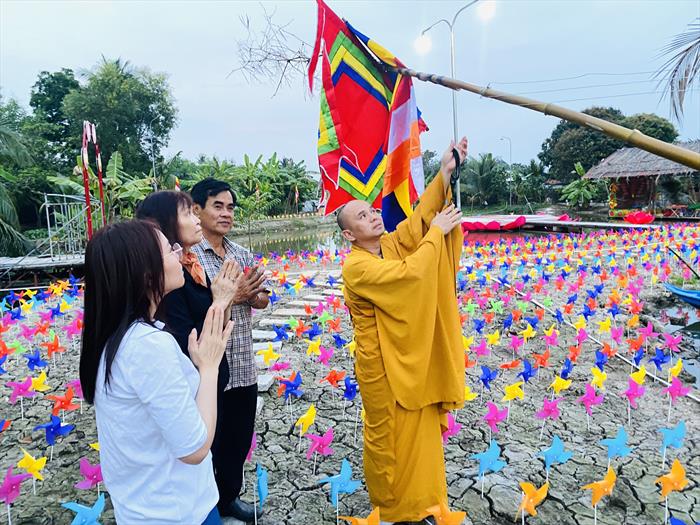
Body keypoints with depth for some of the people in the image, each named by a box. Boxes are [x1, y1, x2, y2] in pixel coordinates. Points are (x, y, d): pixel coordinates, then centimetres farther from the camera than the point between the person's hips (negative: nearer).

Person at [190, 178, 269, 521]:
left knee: (239, 440, 21)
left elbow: (262, 301, 6)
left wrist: (251, 293, -15)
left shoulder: (242, 254, 6)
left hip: (243, 367, 6)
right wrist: (231, 295, -22)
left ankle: (229, 498, 43)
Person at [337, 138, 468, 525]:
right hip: (383, 365, -7)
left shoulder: (391, 244, 2)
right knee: (388, 437, 11)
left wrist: (445, 173, -19)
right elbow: (409, 273, -30)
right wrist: (436, 233, -20)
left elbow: (419, 218, -9)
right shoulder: (356, 267, -21)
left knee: (421, 431, 18)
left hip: (414, 357, 7)